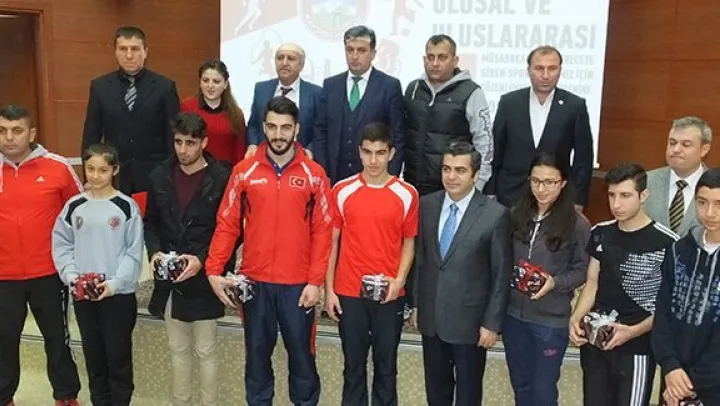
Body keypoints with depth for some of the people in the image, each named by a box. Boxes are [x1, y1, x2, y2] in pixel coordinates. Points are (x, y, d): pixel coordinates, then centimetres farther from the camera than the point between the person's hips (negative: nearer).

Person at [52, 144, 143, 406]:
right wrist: (71, 276, -9)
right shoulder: (73, 207, 3)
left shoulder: (127, 207, -6)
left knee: (119, 355, 6)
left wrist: (115, 283, -17)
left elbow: (134, 252, -8)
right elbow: (61, 246, 5)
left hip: (119, 294, -3)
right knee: (93, 355, 14)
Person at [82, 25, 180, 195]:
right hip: (114, 177, 2)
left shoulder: (164, 87, 0)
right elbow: (91, 136, 7)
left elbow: (173, 135, 1)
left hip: (154, 176, -1)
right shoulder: (100, 86, 5)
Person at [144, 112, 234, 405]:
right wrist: (155, 251, -6)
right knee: (178, 349, 18)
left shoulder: (222, 178, -11)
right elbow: (150, 222, 12)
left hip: (204, 279, -4)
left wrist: (202, 259, -20)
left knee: (205, 350, 8)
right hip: (169, 279, 4)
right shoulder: (160, 176, 4)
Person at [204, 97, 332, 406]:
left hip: (298, 284, -1)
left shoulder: (314, 174, -2)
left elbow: (322, 231, -3)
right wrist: (213, 270, -7)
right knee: (257, 354, 14)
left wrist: (315, 281, -8)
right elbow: (227, 225, 1)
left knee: (301, 353, 10)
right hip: (255, 282, 1)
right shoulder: (244, 171, 1)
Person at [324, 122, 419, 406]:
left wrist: (399, 280, -10)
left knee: (386, 366, 11)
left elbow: (408, 242, 4)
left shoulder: (407, 194, -2)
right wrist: (329, 289, 0)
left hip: (390, 296, 0)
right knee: (353, 366, 12)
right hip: (348, 293, 0)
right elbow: (332, 241, 3)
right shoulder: (342, 191, -1)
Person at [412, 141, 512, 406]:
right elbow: (419, 258, 6)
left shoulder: (495, 214, -14)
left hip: (470, 320, -3)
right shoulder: (426, 205, -1)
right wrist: (415, 304, 8)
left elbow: (501, 275, -10)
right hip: (431, 317, 4)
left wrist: (492, 323, -9)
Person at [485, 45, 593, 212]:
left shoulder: (575, 106, -3)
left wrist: (577, 201, -2)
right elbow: (495, 151, 3)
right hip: (509, 195, 1)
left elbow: (583, 158, 0)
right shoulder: (509, 102, 0)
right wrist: (490, 194, 1)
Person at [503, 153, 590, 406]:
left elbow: (582, 270, -5)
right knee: (520, 386, 20)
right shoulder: (516, 215, -2)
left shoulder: (576, 224, -12)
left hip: (552, 320, -3)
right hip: (514, 314, 4)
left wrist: (555, 282, -20)